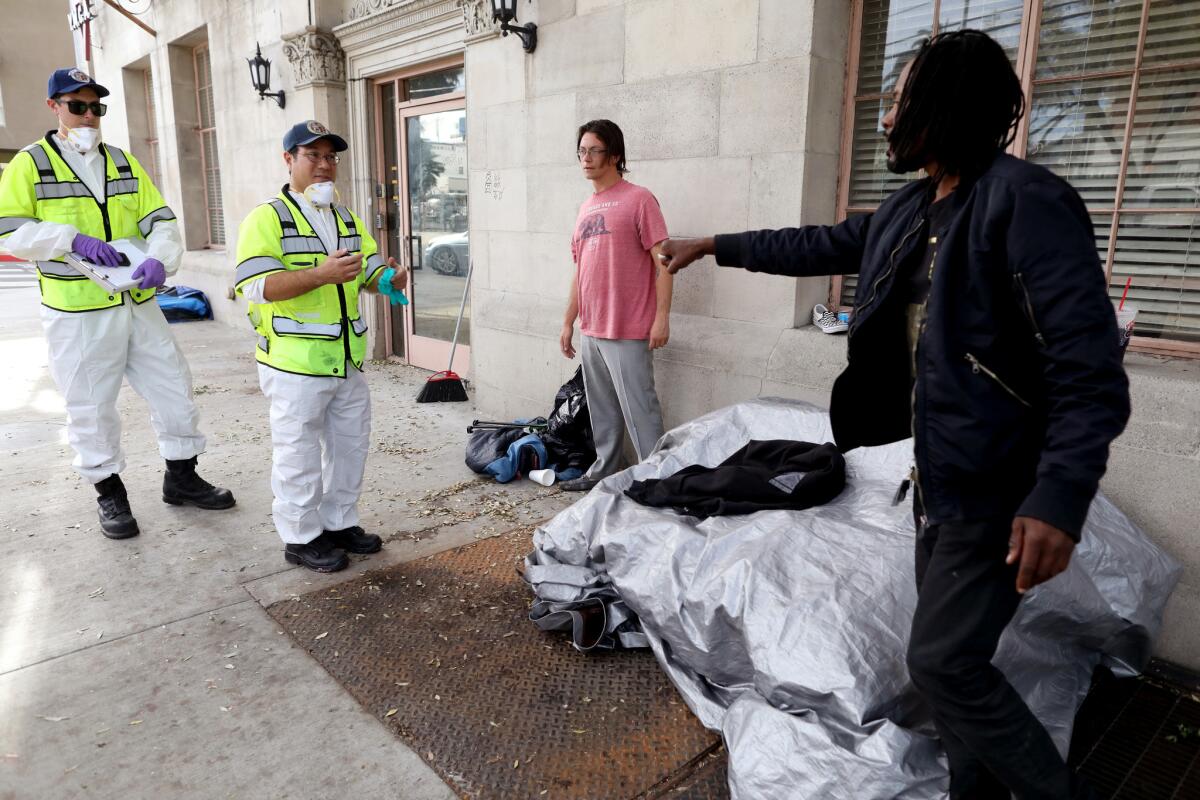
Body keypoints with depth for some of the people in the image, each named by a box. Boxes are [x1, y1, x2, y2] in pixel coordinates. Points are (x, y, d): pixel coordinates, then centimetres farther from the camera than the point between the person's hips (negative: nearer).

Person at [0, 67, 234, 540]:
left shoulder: (124, 163, 11)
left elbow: (160, 220, 3)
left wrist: (160, 259, -17)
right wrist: (73, 240, -20)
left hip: (138, 305, 4)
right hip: (78, 313, -4)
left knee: (174, 389, 7)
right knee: (91, 409, 5)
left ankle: (181, 479, 24)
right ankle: (109, 493, 23)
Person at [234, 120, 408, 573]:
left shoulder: (347, 219, 15)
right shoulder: (266, 218, -8)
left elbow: (370, 270, 13)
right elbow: (257, 285, -19)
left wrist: (388, 280, -12)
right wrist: (320, 274, -31)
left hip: (347, 359, 7)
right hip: (295, 362, -7)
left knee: (350, 445, 16)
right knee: (299, 453, 3)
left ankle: (340, 522, 32)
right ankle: (301, 537, 18)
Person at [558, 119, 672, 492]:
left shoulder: (638, 199, -7)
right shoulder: (586, 208, 15)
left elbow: (662, 260, -11)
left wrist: (662, 316, -17)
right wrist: (568, 322, 17)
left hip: (628, 333, -7)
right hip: (591, 331, 7)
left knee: (639, 409, -4)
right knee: (602, 409, 15)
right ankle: (603, 471, 28)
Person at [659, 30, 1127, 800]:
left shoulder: (1026, 202, -18)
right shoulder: (908, 211, 9)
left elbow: (1091, 368, -22)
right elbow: (820, 246, 24)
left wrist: (1061, 497, -31)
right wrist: (714, 246, 30)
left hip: (998, 486, -8)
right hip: (939, 474, 8)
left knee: (943, 661, -3)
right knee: (954, 657, 16)